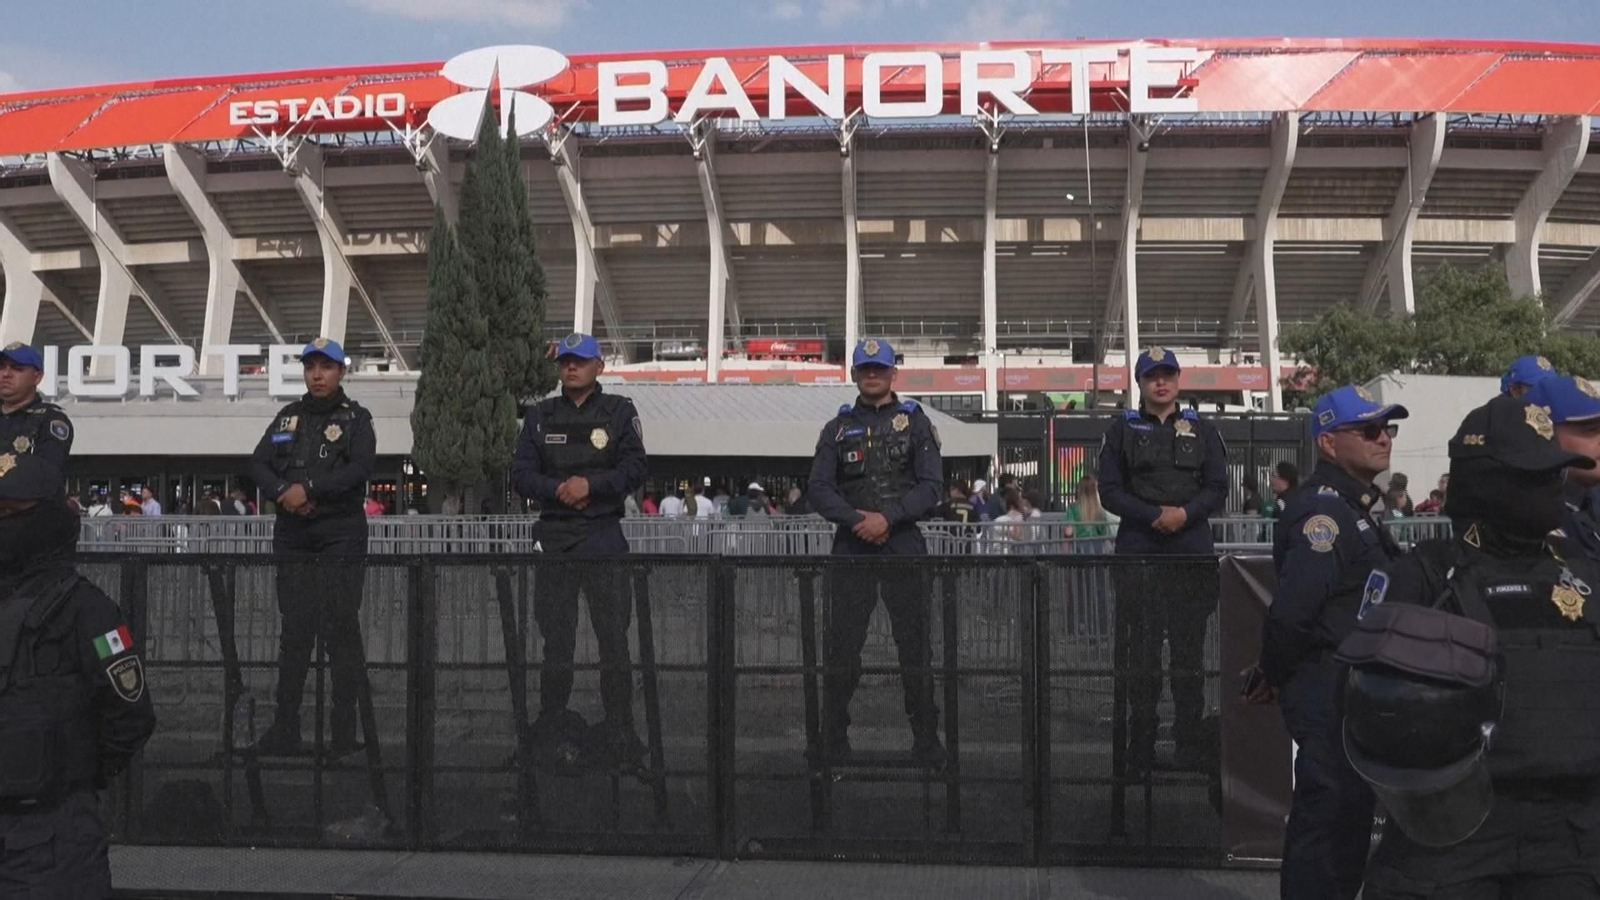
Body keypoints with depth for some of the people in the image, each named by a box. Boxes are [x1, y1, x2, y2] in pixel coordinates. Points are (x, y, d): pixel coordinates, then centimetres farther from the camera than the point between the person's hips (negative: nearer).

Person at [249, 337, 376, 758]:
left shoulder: (356, 418, 2)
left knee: (341, 631, -3)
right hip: (293, 536, 4)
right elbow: (258, 464, 8)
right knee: (294, 632, 8)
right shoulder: (287, 417, 16)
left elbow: (360, 468, -13)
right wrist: (282, 492, -11)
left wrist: (308, 489, -17)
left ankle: (346, 731, 3)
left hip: (341, 536, -4)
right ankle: (285, 730, 14)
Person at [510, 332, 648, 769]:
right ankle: (552, 725, 19)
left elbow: (635, 468, -4)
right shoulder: (541, 415, 12)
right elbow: (521, 474, 5)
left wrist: (591, 483, -18)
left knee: (614, 636, -4)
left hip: (603, 535, -2)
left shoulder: (619, 411, 4)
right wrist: (559, 488, -13)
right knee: (554, 636, 9)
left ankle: (620, 733, 1)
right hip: (552, 535, 3)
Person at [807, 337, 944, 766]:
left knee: (915, 646, 1)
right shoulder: (838, 428, 13)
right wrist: (856, 519, -11)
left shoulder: (914, 421, 8)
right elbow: (820, 489, 4)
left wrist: (888, 517, -14)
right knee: (842, 646, 1)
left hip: (904, 543, -1)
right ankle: (833, 743, 9)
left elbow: (930, 486, -1)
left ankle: (927, 742, 9)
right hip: (852, 545, 1)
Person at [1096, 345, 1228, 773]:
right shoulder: (1123, 429, 8)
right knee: (1140, 651, -2)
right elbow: (1109, 491, 2)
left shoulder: (1202, 430, 13)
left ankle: (1191, 744, 9)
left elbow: (1217, 488, 8)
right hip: (1138, 552, -1)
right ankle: (1140, 748, 4)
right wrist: (1155, 515, -11)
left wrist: (1186, 513, -11)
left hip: (1192, 551, 1)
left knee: (1190, 649, 2)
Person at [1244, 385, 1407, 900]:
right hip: (1331, 695, -10)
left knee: (1346, 817, 20)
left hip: (1350, 694, 10)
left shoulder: (1352, 508, 16)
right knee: (1329, 817, -4)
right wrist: (1275, 678, -12)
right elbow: (1290, 610, -28)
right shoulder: (1324, 510, -18)